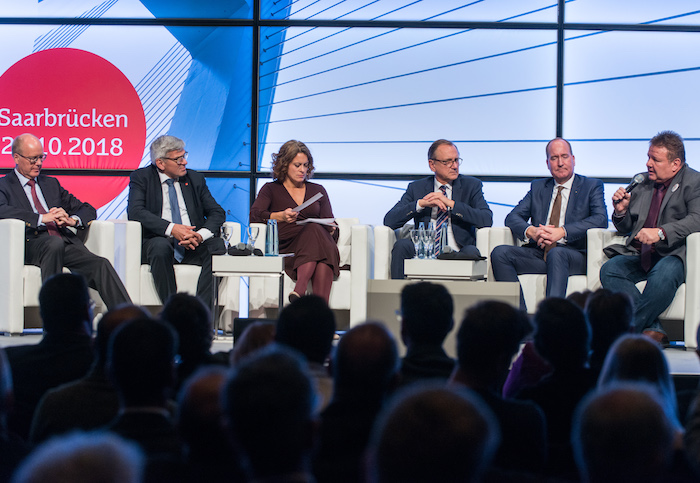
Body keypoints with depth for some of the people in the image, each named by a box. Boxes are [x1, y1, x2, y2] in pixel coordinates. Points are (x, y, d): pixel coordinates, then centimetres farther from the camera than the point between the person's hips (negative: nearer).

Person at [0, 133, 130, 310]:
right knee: (55, 243, -39)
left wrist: (73, 220, 0)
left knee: (101, 265, -23)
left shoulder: (51, 183, 28)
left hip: (67, 243, 5)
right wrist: (42, 218, -18)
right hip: (32, 243, -5)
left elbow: (87, 209, 25)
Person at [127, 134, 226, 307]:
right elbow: (135, 211, -11)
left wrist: (201, 234, -14)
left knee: (218, 246, -28)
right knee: (160, 246, -37)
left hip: (193, 245, 3)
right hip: (159, 240, -3)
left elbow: (217, 213, 9)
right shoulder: (142, 178, 5)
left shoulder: (195, 179, 15)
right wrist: (171, 228, -24)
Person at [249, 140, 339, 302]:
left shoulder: (318, 191, 28)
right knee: (314, 230, -36)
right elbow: (254, 215, 2)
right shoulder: (271, 190, 20)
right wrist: (280, 216, -16)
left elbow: (330, 224, 21)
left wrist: (331, 229, -4)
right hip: (286, 248, -2)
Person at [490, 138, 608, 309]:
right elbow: (512, 218, 13)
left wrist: (562, 232, -20)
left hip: (574, 255, -4)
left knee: (556, 254, -38)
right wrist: (530, 231, -12)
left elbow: (601, 220, -6)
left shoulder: (592, 186, 11)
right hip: (538, 254, 4)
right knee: (500, 253, -22)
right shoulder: (537, 187, 23)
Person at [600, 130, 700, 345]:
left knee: (663, 274, -38)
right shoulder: (641, 182, 17)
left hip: (673, 255, -6)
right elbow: (627, 229, 22)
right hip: (640, 255, 6)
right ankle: (653, 330, -30)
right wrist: (621, 211, -1)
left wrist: (661, 232, -30)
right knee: (609, 270, -23)